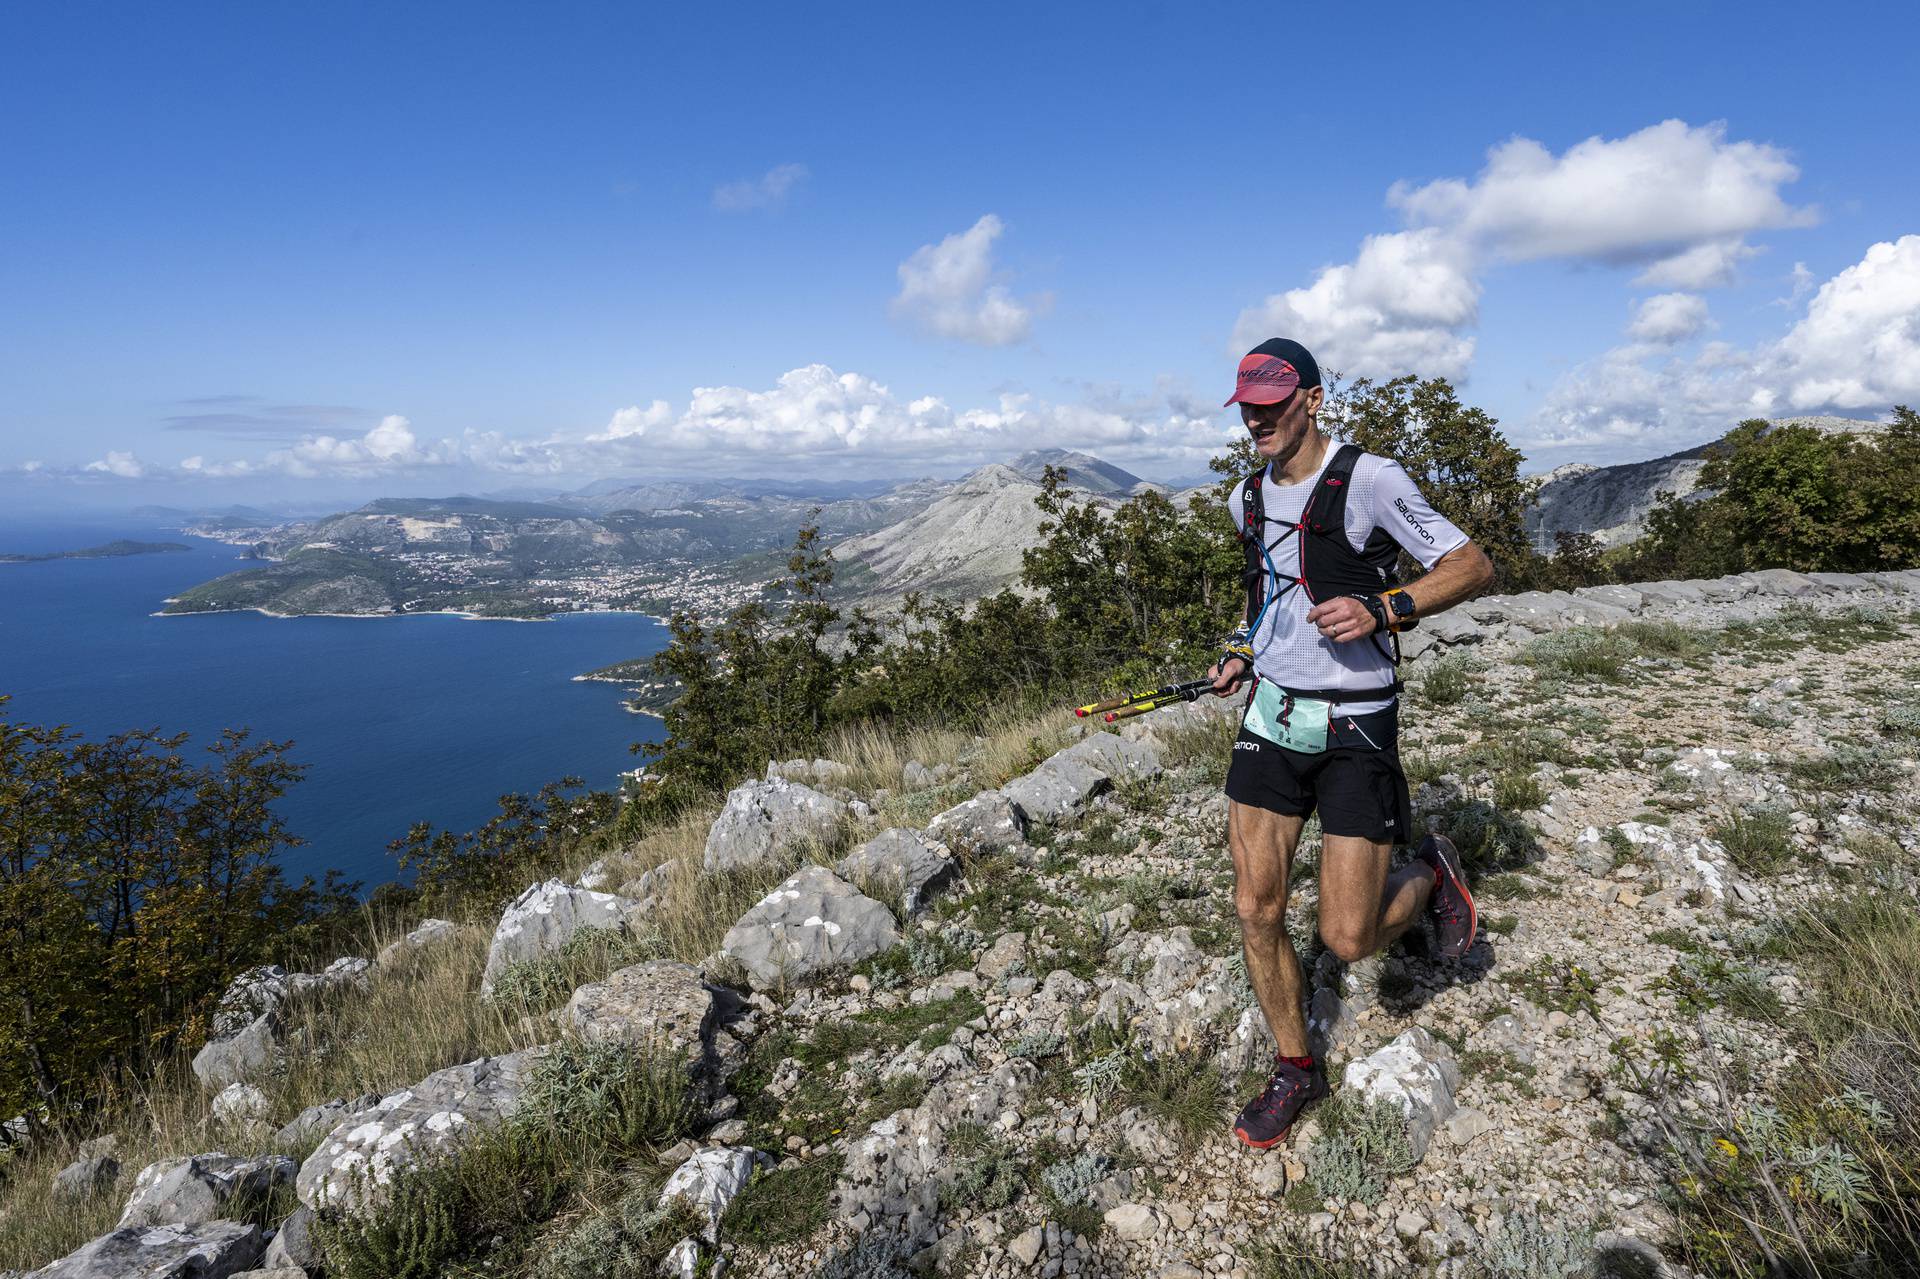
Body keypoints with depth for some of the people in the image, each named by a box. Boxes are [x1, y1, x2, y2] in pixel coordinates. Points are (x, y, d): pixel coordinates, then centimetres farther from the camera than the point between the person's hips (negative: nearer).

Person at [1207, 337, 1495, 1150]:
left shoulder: (1368, 480, -11)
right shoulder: (1247, 499, 9)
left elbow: (1473, 566, -9)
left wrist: (1383, 610, -24)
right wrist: (1245, 651, 11)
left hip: (1354, 727, -5)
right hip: (1270, 718, 6)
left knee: (1349, 939, -4)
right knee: (1256, 913, 4)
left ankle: (1431, 874, 29)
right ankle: (1296, 1070, 25)